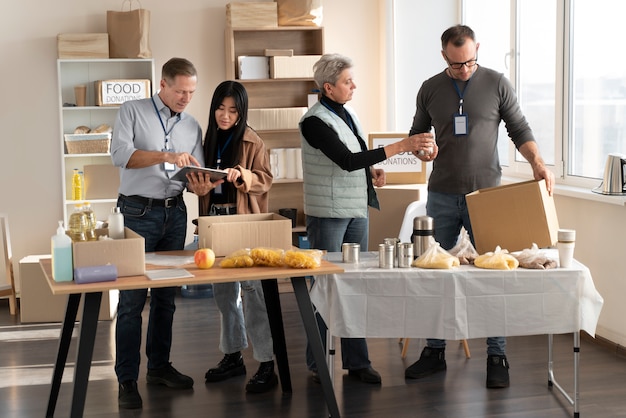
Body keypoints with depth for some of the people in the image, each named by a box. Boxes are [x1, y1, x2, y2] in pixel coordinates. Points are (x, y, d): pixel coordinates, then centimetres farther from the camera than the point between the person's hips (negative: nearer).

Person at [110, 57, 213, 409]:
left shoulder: (192, 126, 11)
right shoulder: (133, 111, -1)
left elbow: (197, 177, 8)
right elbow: (120, 154, -16)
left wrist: (202, 186, -16)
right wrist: (166, 156, -25)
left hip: (175, 213, 5)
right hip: (138, 212, -5)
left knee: (166, 295, 11)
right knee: (132, 298, -6)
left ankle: (160, 366, 24)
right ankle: (127, 380, 0)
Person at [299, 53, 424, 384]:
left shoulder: (347, 114, 12)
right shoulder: (314, 121, -13)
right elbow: (346, 160, -23)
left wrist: (372, 170, 2)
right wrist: (400, 147, -25)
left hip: (357, 211, 7)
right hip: (328, 215, -7)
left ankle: (356, 361, 15)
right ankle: (317, 364, 10)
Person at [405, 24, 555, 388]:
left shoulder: (497, 84, 0)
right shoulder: (430, 89, 6)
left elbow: (519, 129, 2)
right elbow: (417, 133, 15)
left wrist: (538, 163, -15)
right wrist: (422, 150, -8)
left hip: (485, 193, -2)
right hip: (442, 195, 2)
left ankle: (497, 356, 8)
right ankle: (435, 352, 18)